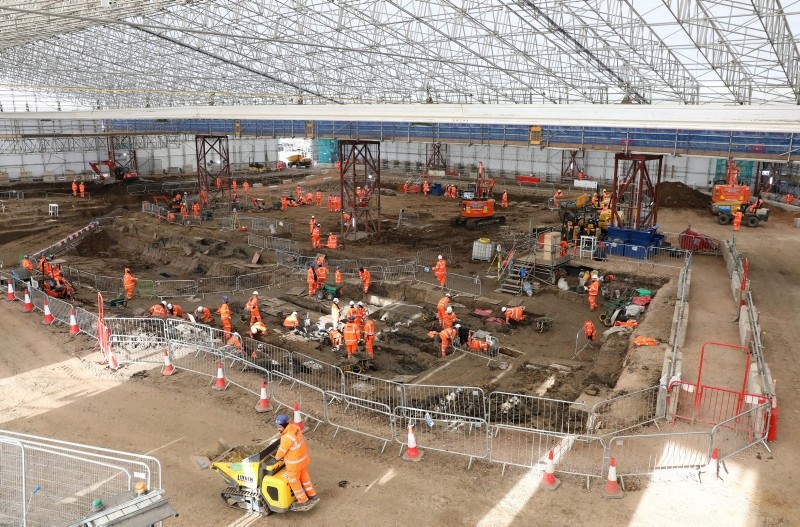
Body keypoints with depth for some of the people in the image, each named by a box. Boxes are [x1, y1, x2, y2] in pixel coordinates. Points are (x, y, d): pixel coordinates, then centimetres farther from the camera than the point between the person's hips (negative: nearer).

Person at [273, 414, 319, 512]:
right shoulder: (295, 427, -9)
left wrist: (277, 457, 3)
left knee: (294, 482, 14)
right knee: (304, 477, 26)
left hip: (294, 463, -8)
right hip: (304, 458, 8)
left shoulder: (287, 437, -34)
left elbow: (281, 451, -20)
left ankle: (303, 502, 30)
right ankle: (312, 496, 42)